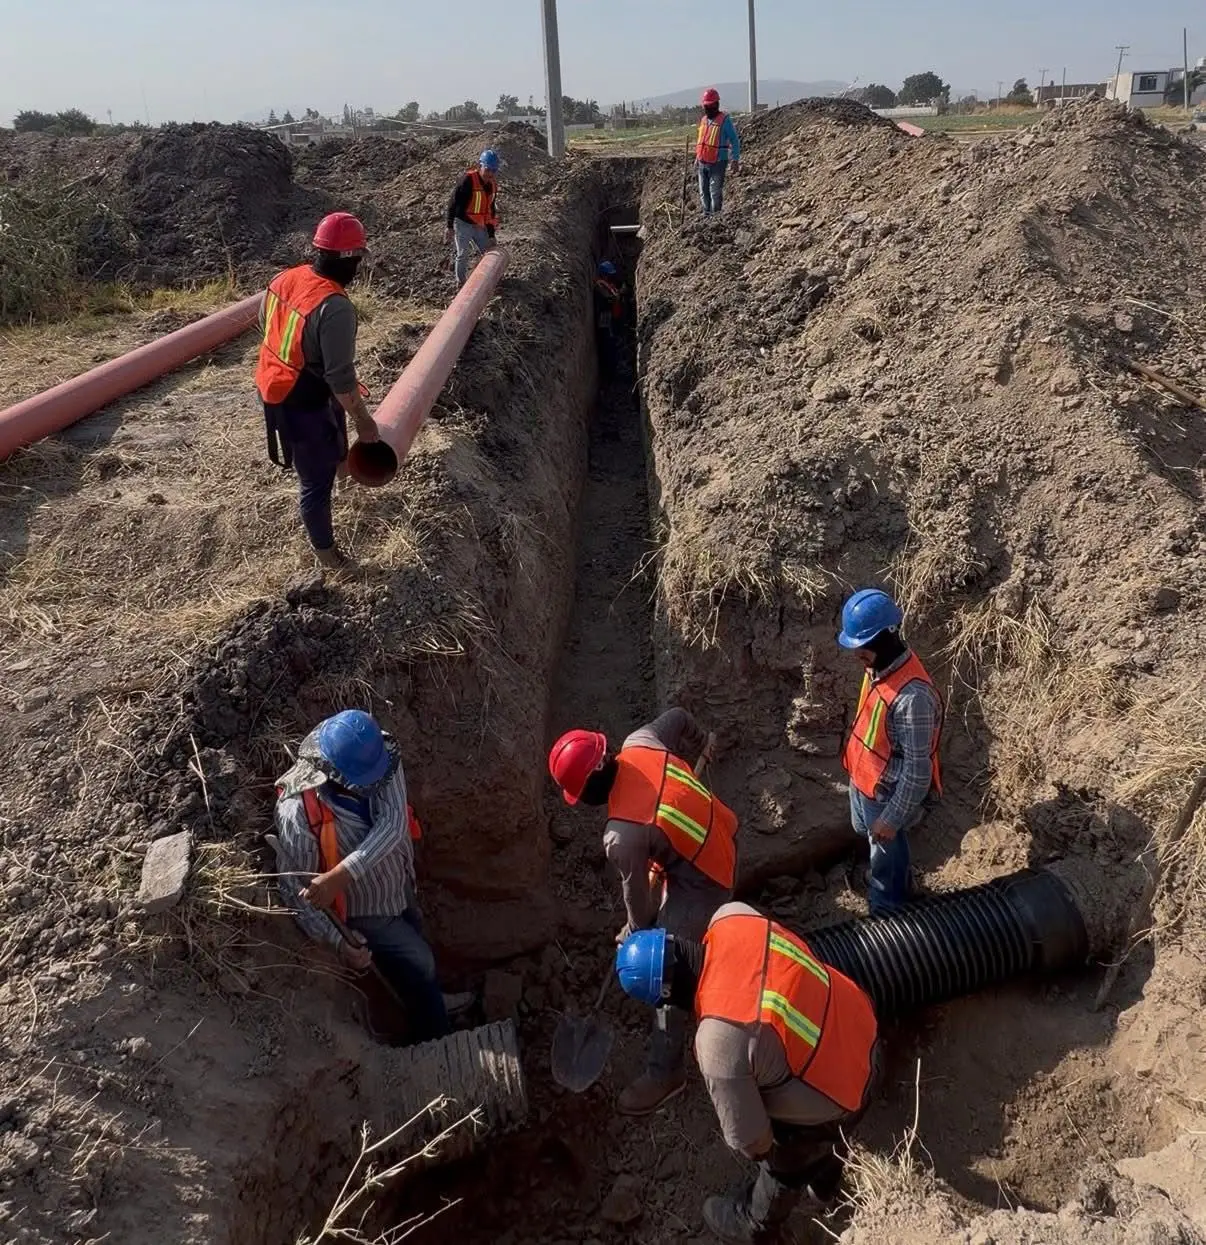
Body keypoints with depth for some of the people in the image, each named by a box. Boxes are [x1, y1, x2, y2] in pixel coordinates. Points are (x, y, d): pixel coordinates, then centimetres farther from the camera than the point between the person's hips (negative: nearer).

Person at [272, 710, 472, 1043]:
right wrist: (336, 942, -31)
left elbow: (392, 824, -36)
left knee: (417, 959, 30)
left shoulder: (381, 755, -28)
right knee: (419, 966, 14)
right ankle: (435, 1045, 42)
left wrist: (339, 876, -45)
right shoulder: (299, 812, -38)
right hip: (365, 911, -4)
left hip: (399, 886, 5)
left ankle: (430, 1001, 62)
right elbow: (293, 888, -27)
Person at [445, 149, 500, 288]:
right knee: (463, 254, -6)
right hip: (463, 224, -7)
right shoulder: (468, 180, -18)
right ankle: (461, 283, 11)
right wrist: (449, 226, -16)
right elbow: (453, 203, -16)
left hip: (479, 225, 7)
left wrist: (491, 236, 12)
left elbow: (490, 211, 13)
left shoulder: (492, 185, 4)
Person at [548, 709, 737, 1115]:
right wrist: (702, 746, 23)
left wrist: (634, 934, 5)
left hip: (703, 879, -8)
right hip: (722, 836, 9)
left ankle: (665, 1073, 17)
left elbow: (637, 895, -16)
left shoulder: (622, 837, -34)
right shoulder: (640, 742, -18)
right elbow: (678, 717, 2)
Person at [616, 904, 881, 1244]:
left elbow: (746, 1136, -23)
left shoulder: (720, 1040, -39)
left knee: (784, 1166, 27)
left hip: (832, 1100, -6)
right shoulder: (732, 921, -22)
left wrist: (759, 1150, 0)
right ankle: (824, 1186, 68)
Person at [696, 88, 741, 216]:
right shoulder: (703, 120, 13)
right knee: (703, 192, 10)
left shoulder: (725, 120, -5)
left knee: (715, 192, -8)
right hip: (702, 163, 6)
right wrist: (697, 158, 21)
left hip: (717, 163, -6)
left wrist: (735, 160, -11)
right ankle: (706, 214, 19)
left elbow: (735, 141, -5)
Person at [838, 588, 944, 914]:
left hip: (886, 794, -8)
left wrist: (892, 819, -21)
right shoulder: (879, 666, -10)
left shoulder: (913, 695, -37)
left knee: (887, 859, 16)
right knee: (865, 835, 32)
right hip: (862, 780, 8)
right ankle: (882, 875, 60)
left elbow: (919, 770, -29)